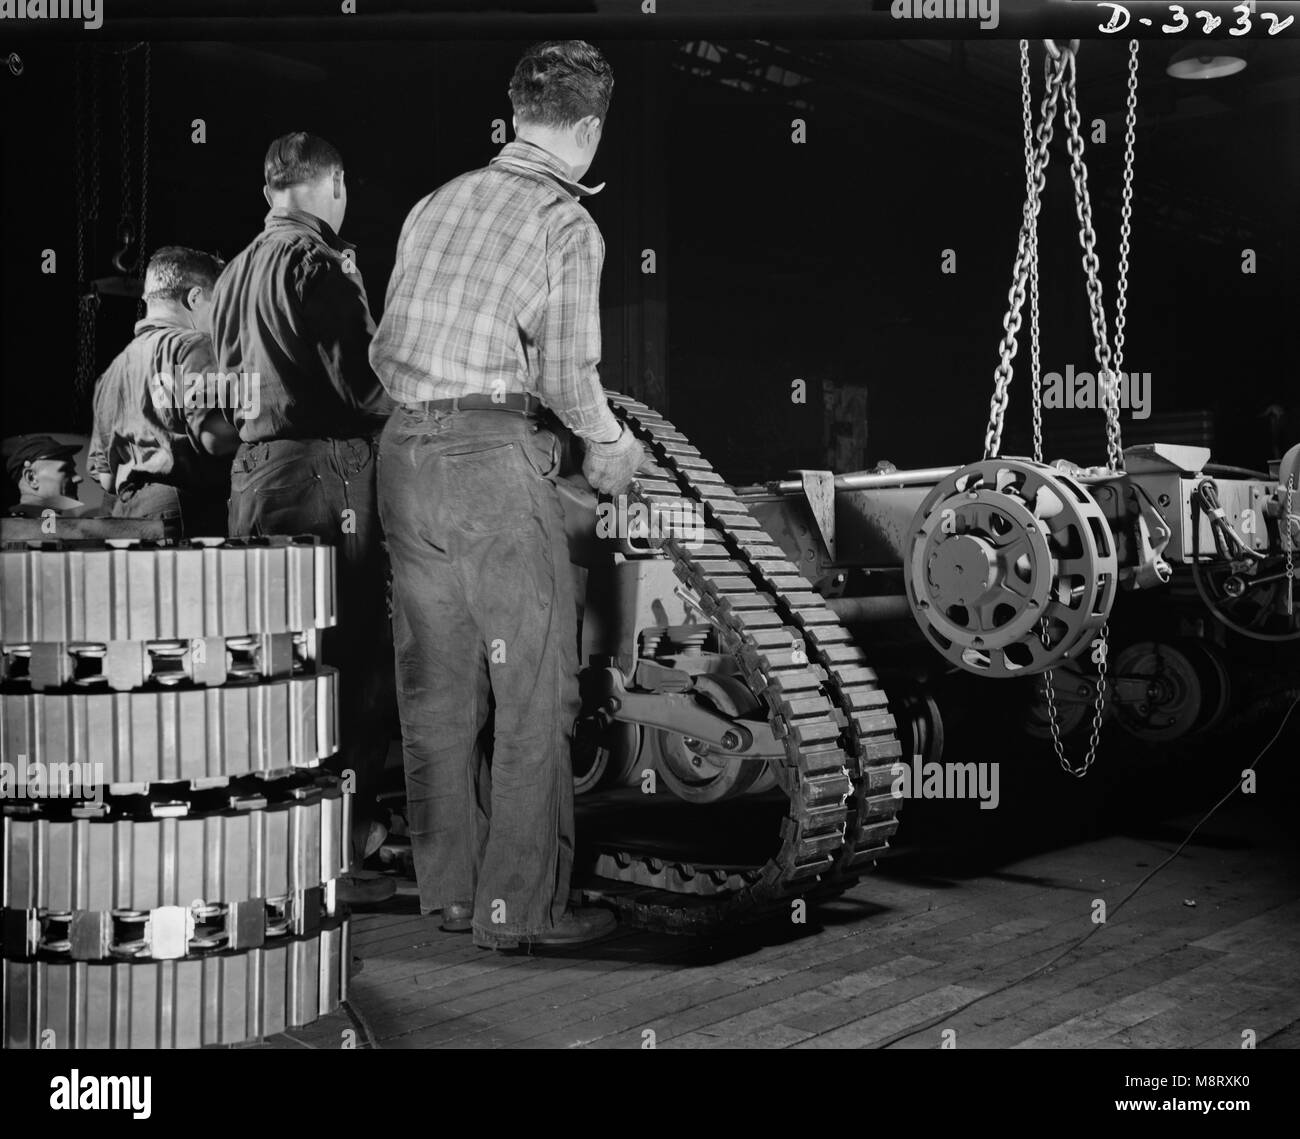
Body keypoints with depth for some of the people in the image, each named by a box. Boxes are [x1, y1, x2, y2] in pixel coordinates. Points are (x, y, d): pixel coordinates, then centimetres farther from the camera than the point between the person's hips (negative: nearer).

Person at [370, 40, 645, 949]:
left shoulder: (438, 202, 15)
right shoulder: (566, 222, -4)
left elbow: (385, 351, 15)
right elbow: (567, 375, -10)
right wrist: (611, 444, 8)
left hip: (405, 450, 7)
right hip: (497, 457, -7)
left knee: (437, 685, 13)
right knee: (536, 686, 2)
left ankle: (450, 888, 23)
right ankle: (521, 905, 6)